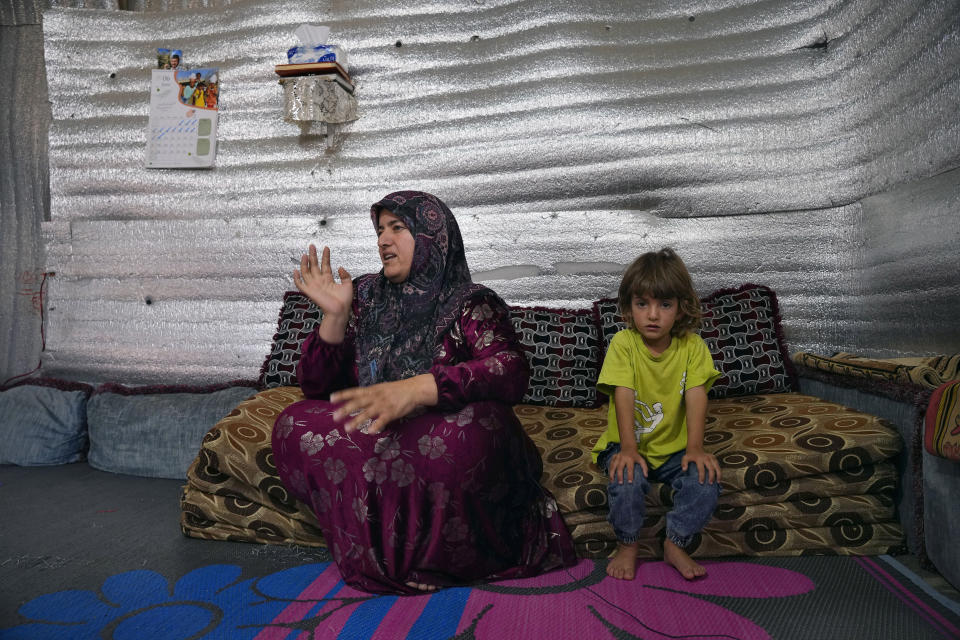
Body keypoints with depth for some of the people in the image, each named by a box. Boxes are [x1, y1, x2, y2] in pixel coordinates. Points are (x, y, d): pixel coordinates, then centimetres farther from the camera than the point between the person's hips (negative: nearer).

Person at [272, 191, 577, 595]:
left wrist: (415, 389, -36)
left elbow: (512, 373, -23)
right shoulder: (365, 296, 10)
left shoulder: (471, 304, -2)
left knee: (475, 425, -35)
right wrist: (335, 315, -9)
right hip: (375, 443, 4)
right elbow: (316, 388, 7)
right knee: (293, 427, -19)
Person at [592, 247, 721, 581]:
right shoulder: (623, 343, -12)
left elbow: (696, 397, -14)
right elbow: (624, 396, -21)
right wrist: (628, 448, -32)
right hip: (628, 445, -2)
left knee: (706, 479, -23)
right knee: (627, 478, -31)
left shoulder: (692, 345, -6)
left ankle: (675, 543, 3)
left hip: (674, 447, 2)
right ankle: (627, 545, -1)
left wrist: (695, 448, -26)